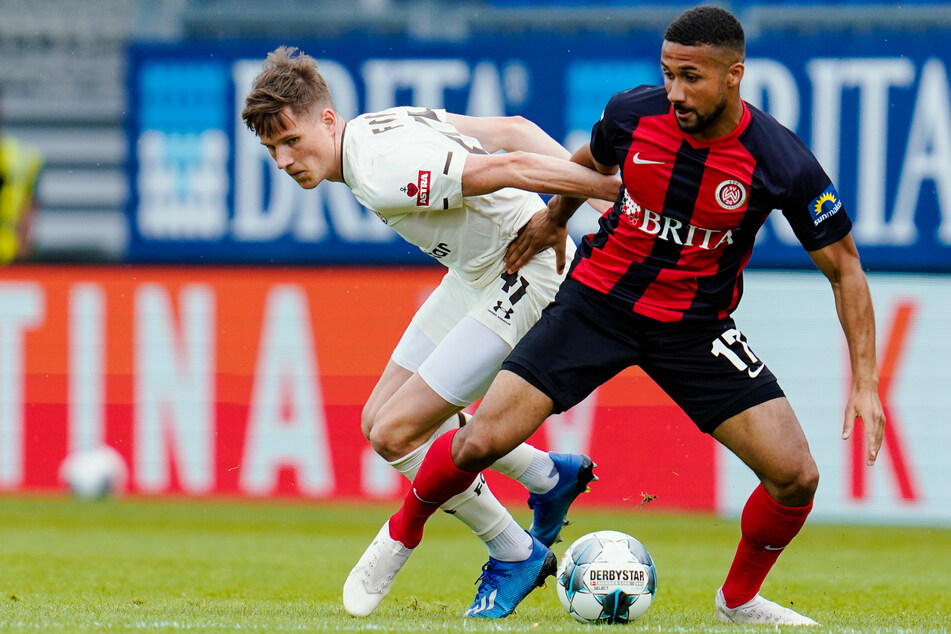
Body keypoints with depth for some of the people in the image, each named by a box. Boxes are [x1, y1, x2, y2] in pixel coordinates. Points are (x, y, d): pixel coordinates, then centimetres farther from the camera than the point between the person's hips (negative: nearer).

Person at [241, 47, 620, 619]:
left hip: (527, 272, -10)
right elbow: (513, 130, 3)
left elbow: (509, 168, -31)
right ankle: (550, 476, 25)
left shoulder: (382, 175, -27)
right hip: (477, 272, 10)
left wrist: (620, 191, -26)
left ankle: (516, 554, 8)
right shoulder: (379, 125, 3)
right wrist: (603, 191, -1)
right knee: (379, 420, 11)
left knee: (395, 433, -11)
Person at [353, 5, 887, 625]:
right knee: (481, 441, -13)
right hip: (599, 299, 0)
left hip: (696, 328, 0)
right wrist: (554, 217, 27)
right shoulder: (632, 114, -14)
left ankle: (740, 598, 16)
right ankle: (403, 533, 18)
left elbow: (844, 267, -8)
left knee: (795, 475, -13)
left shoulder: (782, 162, -20)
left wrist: (866, 382, -13)